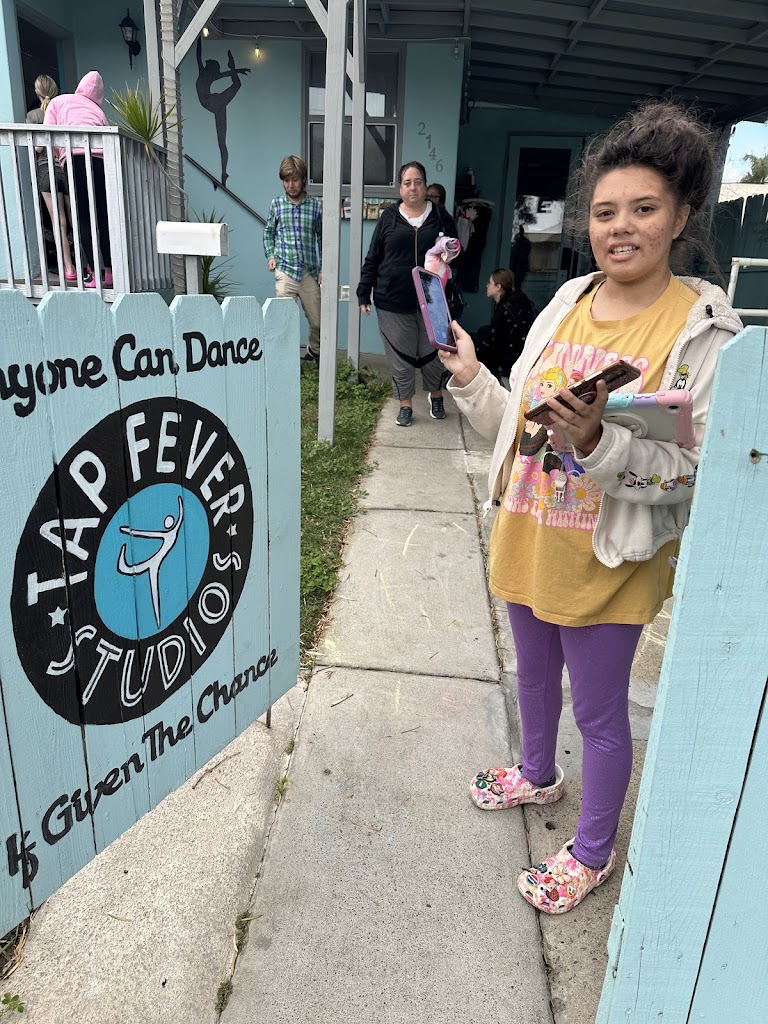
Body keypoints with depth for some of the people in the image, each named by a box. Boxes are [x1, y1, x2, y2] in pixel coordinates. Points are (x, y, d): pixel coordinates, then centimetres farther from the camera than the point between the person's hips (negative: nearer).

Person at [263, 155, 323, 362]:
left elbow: (322, 238, 7)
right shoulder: (276, 203, 4)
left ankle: (314, 350, 37)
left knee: (317, 321, 9)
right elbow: (268, 232, 16)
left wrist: (323, 269, 2)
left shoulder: (315, 205, 1)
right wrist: (270, 255, 1)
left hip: (310, 272, 1)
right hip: (285, 270, 0)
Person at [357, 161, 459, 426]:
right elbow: (372, 259, 6)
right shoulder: (389, 218, 4)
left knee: (432, 353, 11)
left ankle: (435, 395, 35)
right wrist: (364, 294, 3)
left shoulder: (440, 216, 5)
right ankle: (405, 404, 19)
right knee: (400, 356, 5)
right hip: (393, 302, 0)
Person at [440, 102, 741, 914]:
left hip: (609, 558, -6)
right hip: (527, 537, 6)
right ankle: (538, 775, 55)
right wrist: (468, 377, -2)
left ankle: (593, 851, 37)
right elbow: (521, 427, 9)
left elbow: (694, 467, -19)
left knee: (600, 711, 11)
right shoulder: (569, 301, 3)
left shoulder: (702, 331, -14)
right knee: (534, 673, 25)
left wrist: (599, 441, -32)